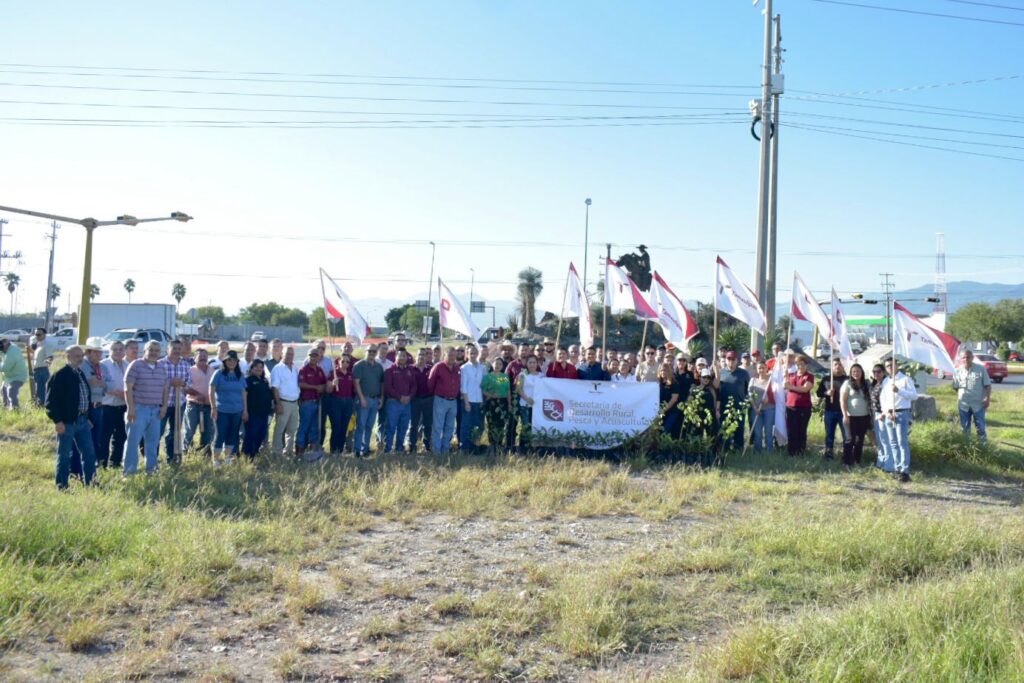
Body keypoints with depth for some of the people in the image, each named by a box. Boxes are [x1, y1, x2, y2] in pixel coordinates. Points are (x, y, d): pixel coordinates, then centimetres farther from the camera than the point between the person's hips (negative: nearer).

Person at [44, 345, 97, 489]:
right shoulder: (60, 375, -11)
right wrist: (57, 421, -18)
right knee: (64, 456, 2)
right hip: (66, 422, -7)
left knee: (89, 454, 10)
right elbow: (51, 400, -14)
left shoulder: (81, 374, 14)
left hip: (82, 421, 7)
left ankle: (90, 483, 19)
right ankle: (62, 486, 12)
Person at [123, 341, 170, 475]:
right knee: (133, 440, -5)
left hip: (156, 410, 5)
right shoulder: (136, 365, -5)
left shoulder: (162, 369, 13)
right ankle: (130, 471, -1)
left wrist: (164, 406, 7)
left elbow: (165, 389, 18)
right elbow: (128, 388, -8)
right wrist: (131, 407, -13)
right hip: (139, 409, -5)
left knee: (153, 441, 9)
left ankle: (151, 469, 19)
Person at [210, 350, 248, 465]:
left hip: (237, 411, 4)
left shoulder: (240, 376, 9)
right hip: (222, 411, -4)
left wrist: (245, 410, 9)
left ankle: (227, 459, 19)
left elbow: (243, 393, 12)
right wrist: (213, 408, -10)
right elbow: (211, 391, -4)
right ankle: (216, 461, 5)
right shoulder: (219, 374, -3)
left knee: (232, 435, 9)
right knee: (220, 435, -2)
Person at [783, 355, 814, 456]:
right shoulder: (791, 375, 13)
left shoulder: (809, 376, 0)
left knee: (801, 431, 3)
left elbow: (805, 389, -16)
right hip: (790, 407, 3)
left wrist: (790, 386, -22)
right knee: (791, 431, 3)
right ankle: (791, 452, 10)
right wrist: (786, 374, -9)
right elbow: (784, 386, 2)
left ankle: (801, 452, 8)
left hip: (804, 408, -3)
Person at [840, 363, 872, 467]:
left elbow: (870, 399, 13)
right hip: (851, 416, -4)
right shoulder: (847, 383, -4)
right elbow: (842, 400, -7)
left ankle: (857, 461, 18)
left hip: (864, 417, 4)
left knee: (860, 440, 9)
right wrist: (845, 415, -14)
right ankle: (846, 462, 4)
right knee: (850, 440, -2)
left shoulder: (866, 384, 10)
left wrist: (871, 415, 8)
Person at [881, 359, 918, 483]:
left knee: (903, 443, -10)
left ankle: (905, 471, -11)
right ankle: (897, 468, 15)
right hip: (889, 414, 6)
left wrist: (899, 390, -22)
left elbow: (914, 395, -11)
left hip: (902, 414, -6)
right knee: (893, 444, 9)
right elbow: (882, 399, 13)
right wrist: (887, 412, -2)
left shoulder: (906, 379, -3)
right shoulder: (885, 382, 15)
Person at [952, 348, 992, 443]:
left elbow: (987, 385, -4)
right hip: (963, 404, 3)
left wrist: (987, 399, -11)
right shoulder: (958, 371, 1)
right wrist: (958, 400, 5)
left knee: (980, 427, 4)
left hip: (978, 404, -3)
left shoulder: (981, 369, -6)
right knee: (964, 428, 11)